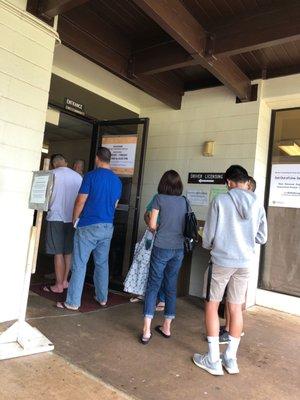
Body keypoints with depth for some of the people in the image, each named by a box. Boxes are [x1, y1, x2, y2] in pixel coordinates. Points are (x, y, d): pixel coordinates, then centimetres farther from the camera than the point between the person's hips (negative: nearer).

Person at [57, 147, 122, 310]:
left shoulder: (91, 176, -10)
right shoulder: (117, 180, 7)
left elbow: (80, 201, -9)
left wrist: (75, 219, 5)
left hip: (88, 226, -5)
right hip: (108, 227, 6)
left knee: (79, 264, 1)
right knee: (102, 263, 16)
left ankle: (73, 302, 5)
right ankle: (102, 298, 25)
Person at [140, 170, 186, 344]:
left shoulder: (160, 198, -4)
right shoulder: (184, 201, 7)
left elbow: (152, 225, -4)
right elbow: (186, 226, 9)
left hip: (162, 247, -4)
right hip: (179, 248, 4)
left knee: (153, 286, 4)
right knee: (171, 287, 13)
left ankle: (146, 331, 3)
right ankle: (167, 327, 25)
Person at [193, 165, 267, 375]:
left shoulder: (220, 200, -10)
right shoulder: (257, 204, 0)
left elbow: (209, 234, -7)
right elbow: (262, 238, 7)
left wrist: (208, 246, 14)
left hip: (222, 260, -4)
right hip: (245, 263, 4)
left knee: (212, 305, 10)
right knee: (236, 308, 14)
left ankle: (213, 360, 15)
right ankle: (230, 358, 25)